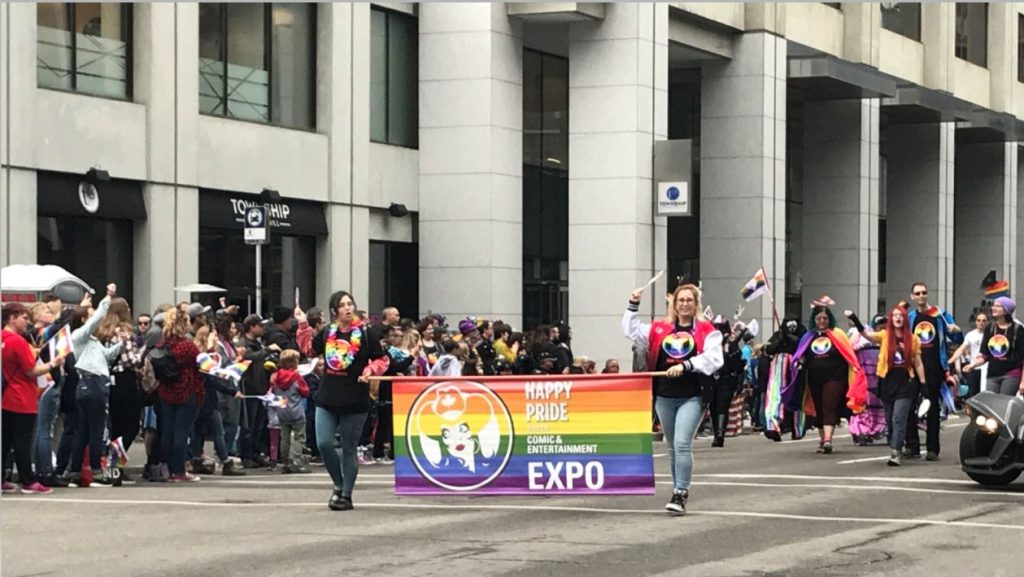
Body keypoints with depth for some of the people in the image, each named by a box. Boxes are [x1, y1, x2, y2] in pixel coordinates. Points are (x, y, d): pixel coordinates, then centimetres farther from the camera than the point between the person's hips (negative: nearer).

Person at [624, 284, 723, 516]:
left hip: (692, 398, -5)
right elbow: (631, 331, 17)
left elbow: (712, 358, -14)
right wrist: (633, 306, 8)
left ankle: (680, 495, -14)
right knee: (673, 447, 14)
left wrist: (685, 365, -22)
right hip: (665, 397, 5)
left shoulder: (707, 331, -1)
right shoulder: (660, 329, 11)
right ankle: (680, 490, 25)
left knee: (682, 444, -16)